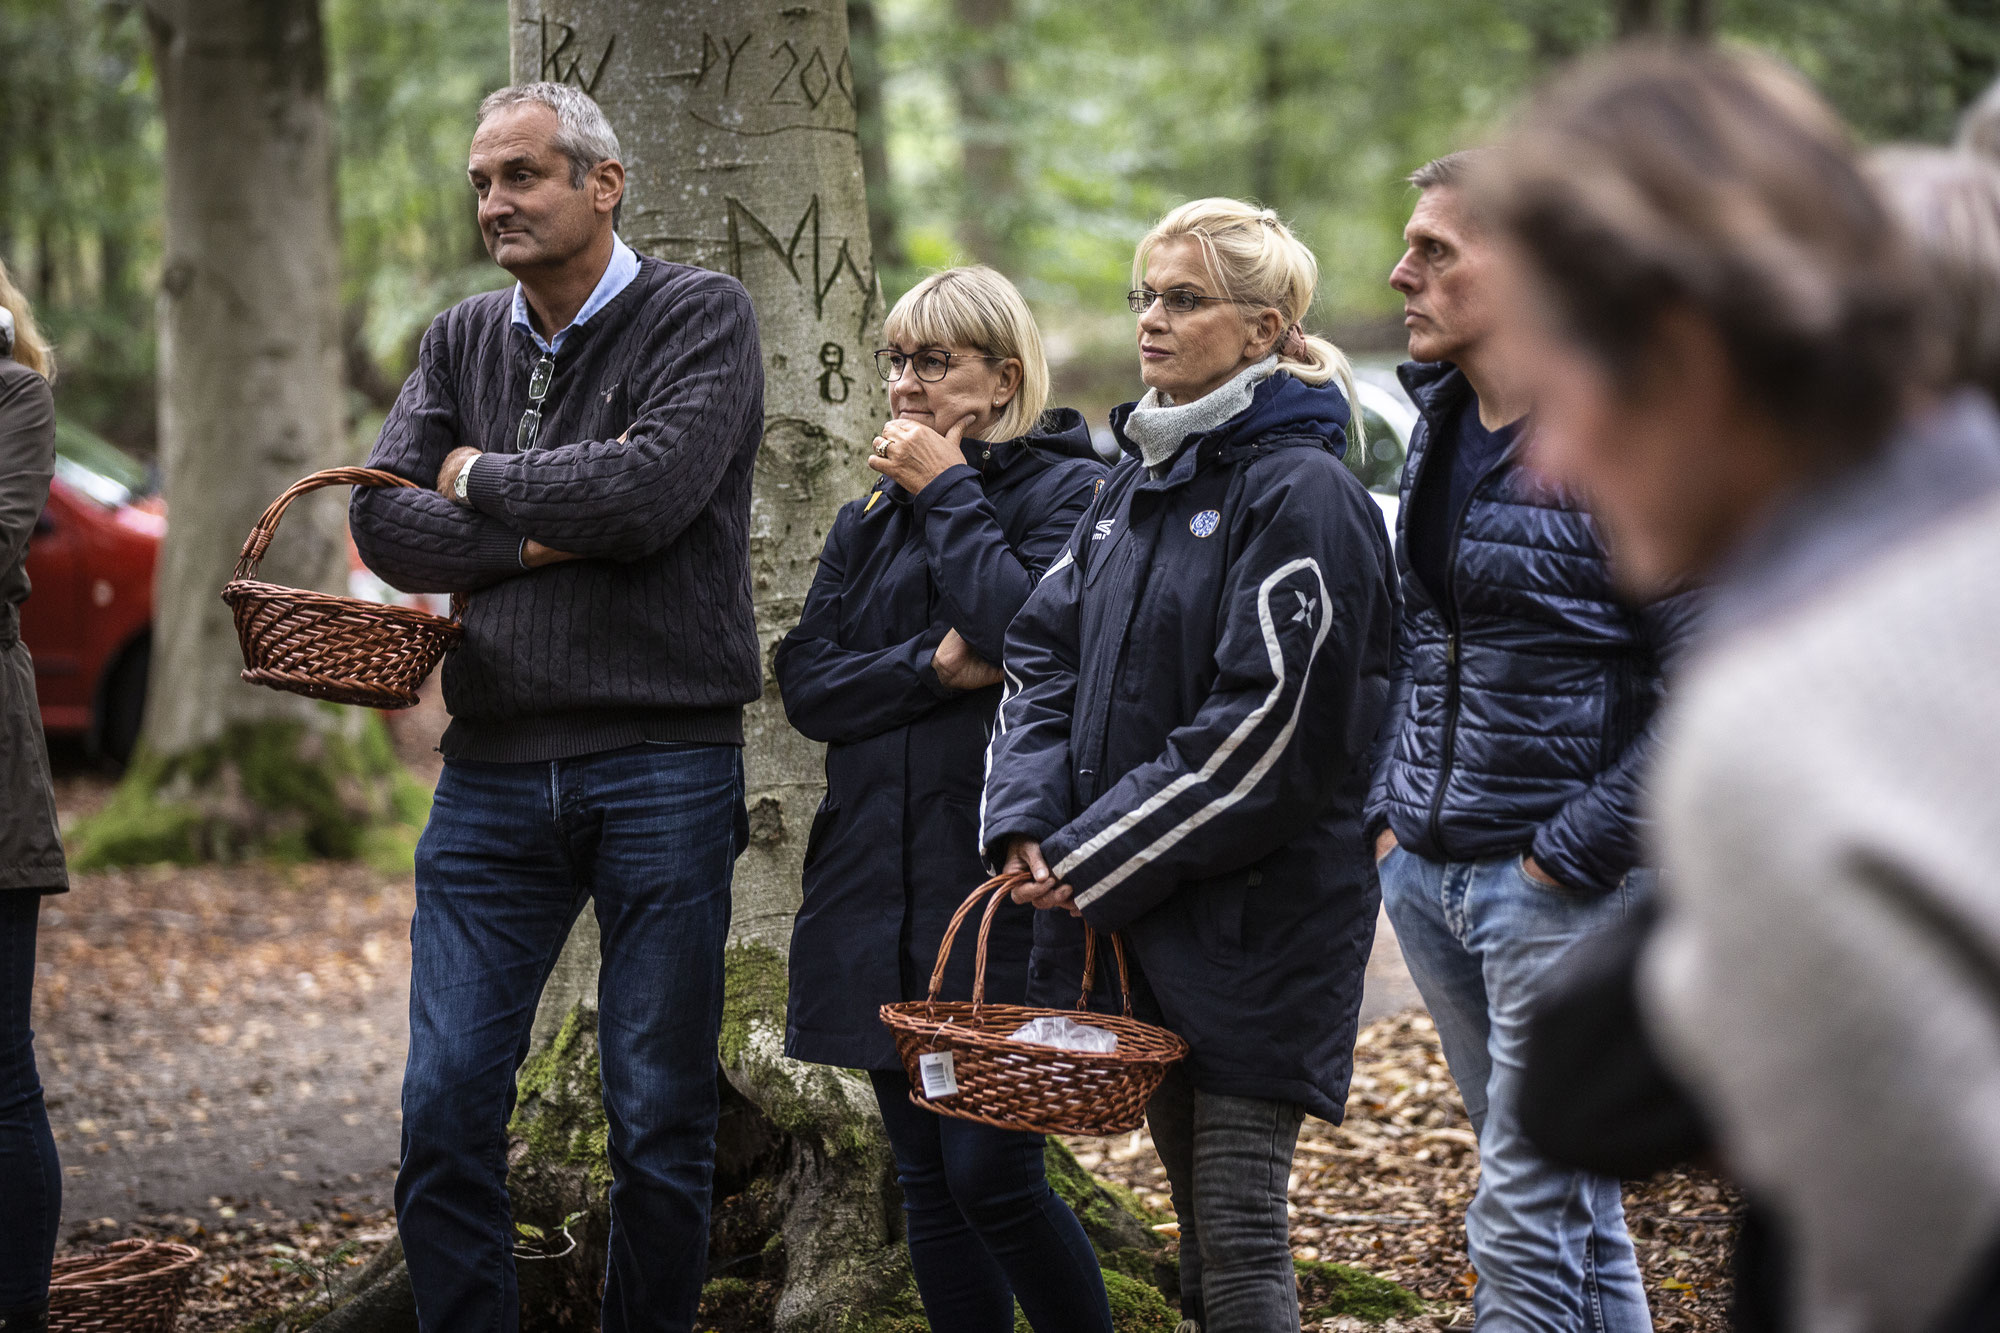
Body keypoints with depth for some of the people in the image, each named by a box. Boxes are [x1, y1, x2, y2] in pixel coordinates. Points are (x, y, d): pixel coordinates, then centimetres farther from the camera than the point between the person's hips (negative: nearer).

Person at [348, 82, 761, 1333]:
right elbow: (386, 523, 2)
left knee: (662, 1123, 4)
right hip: (493, 771, 4)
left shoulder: (702, 318, -2)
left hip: (661, 767, -4)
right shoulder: (463, 340, 13)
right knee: (445, 1112, 0)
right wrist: (551, 533, -11)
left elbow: (652, 490, -18)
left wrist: (482, 478, -3)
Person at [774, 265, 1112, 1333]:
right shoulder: (868, 523, 17)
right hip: (880, 879, 6)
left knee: (991, 1175, -10)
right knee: (927, 1182, 9)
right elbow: (805, 684, 5)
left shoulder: (1068, 490, -2)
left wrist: (949, 492, -9)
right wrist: (935, 669, -12)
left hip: (1000, 876, -6)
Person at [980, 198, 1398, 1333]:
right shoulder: (1137, 482, 14)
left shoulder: (1302, 492, -12)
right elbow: (1048, 652, 14)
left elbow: (1267, 729, -19)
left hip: (1258, 912, -8)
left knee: (1240, 1232, -7)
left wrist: (1096, 859, -15)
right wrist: (1027, 821, -3)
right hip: (1132, 909, 8)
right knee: (1199, 1216, 16)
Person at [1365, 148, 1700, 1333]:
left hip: (1566, 886, -8)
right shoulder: (1441, 423, 10)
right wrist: (1392, 811, 13)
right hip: (1429, 870, 8)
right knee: (1573, 1202, 17)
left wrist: (1570, 858, -17)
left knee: (1529, 1230, -5)